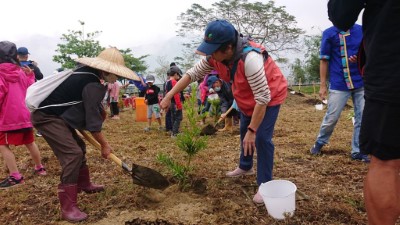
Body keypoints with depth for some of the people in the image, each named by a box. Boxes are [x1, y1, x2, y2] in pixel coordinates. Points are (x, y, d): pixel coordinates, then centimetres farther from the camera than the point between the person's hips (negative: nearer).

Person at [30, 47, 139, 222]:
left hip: (55, 113, 11)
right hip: (46, 117, -11)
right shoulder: (93, 85, -22)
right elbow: (93, 122, -19)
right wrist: (104, 145, -7)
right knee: (73, 153, -17)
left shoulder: (85, 71, 6)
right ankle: (68, 208, -10)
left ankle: (84, 184, 36)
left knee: (78, 146, 19)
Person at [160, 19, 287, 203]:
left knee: (261, 138, -15)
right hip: (247, 98, 8)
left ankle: (265, 185, -1)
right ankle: (245, 167, 43)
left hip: (270, 95, -8)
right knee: (244, 132, 20)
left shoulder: (250, 58, -41)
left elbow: (263, 98, -38)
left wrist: (252, 131, -36)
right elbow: (192, 74, -9)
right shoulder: (215, 56, -19)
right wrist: (169, 95, -14)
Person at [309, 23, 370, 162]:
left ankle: (357, 151, 17)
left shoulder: (362, 30, 4)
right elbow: (324, 60, 1)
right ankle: (320, 142, 28)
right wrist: (322, 85, -1)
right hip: (339, 84, -2)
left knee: (362, 118, 4)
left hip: (361, 83, 3)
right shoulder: (329, 33, -1)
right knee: (331, 118, 4)